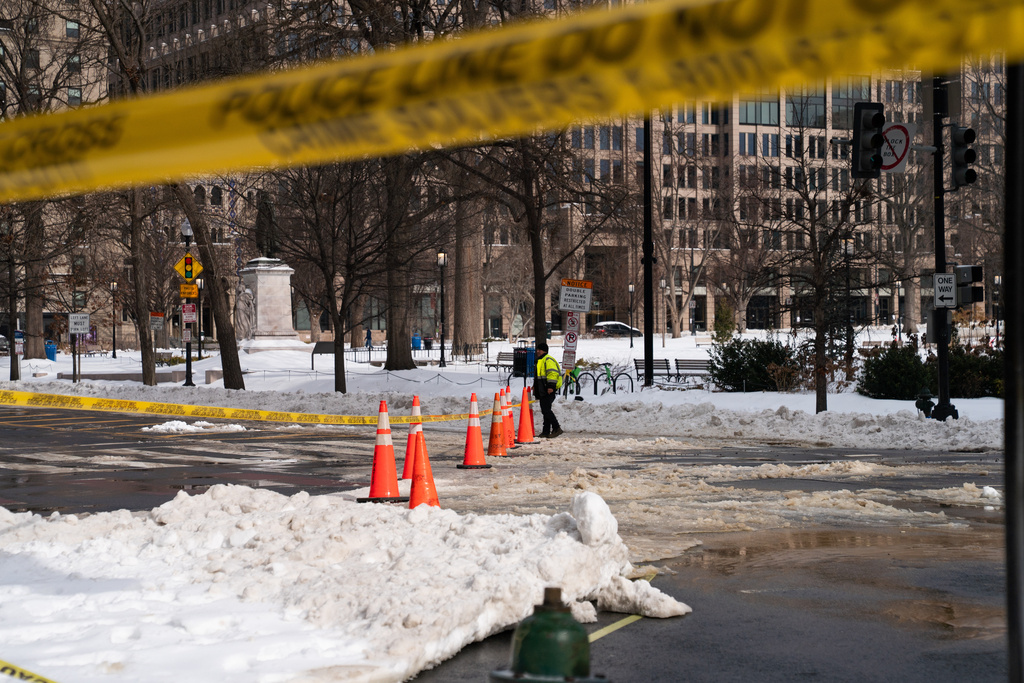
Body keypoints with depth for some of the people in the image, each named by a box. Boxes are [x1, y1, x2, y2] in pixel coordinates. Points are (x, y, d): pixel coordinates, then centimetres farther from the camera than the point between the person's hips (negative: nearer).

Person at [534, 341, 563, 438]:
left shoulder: (548, 360, -9)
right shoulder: (540, 360, 23)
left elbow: (553, 373, -20)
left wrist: (551, 386, -26)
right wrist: (535, 387, 32)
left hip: (548, 391, -11)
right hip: (543, 391, 11)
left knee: (546, 410, -15)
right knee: (545, 410, 9)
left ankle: (557, 429, -13)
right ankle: (546, 432, 11)